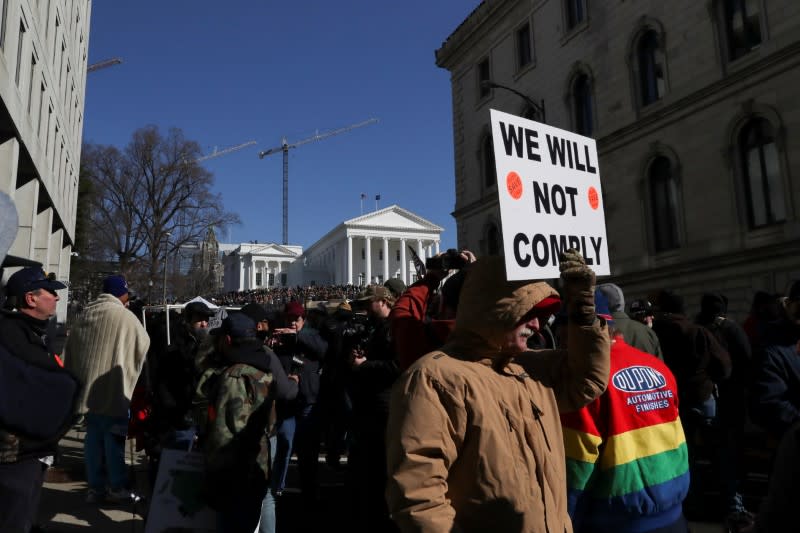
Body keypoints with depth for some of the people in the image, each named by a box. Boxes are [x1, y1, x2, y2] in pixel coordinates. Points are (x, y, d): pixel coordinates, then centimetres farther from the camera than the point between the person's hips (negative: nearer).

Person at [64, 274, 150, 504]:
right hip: (114, 389, -6)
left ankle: (95, 487, 20)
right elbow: (143, 346, -2)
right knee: (114, 439, 2)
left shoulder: (85, 317, 9)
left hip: (87, 388, 6)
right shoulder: (125, 317, -11)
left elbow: (70, 354, 14)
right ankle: (118, 488, 11)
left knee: (93, 438, 13)